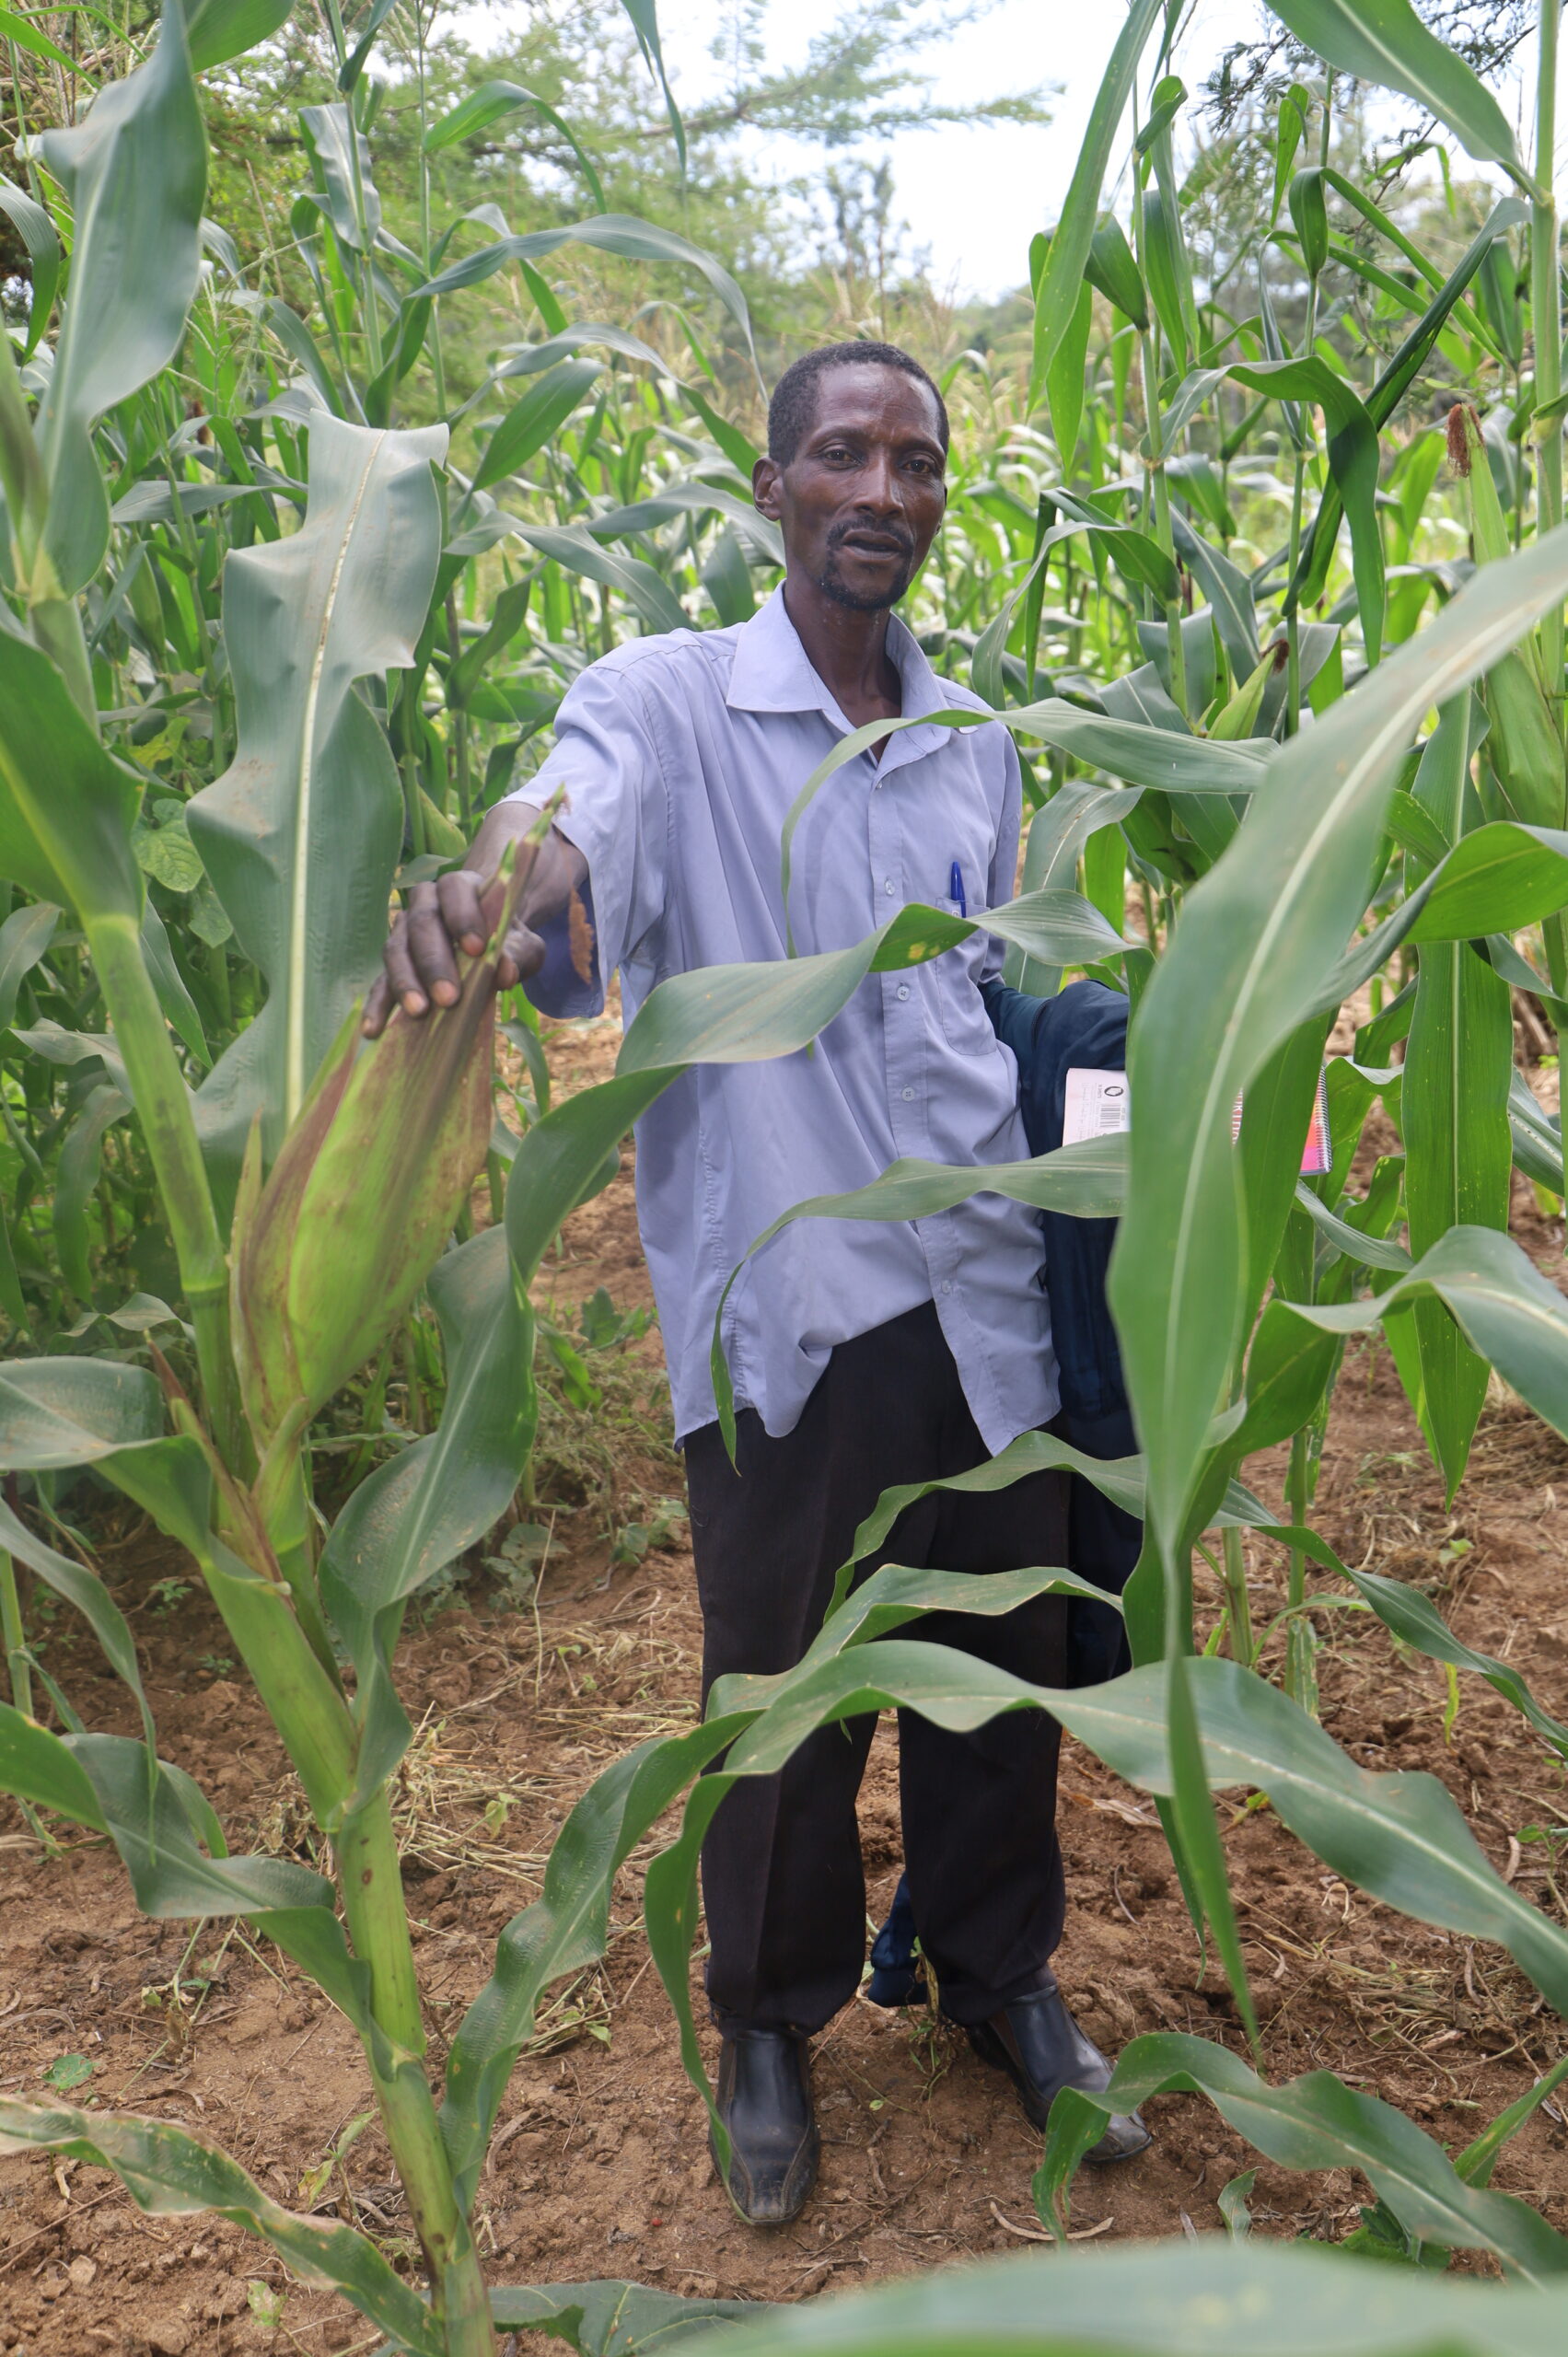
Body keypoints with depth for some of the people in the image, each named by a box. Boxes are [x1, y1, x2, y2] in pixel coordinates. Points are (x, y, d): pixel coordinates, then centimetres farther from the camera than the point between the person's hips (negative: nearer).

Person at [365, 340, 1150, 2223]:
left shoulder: (978, 738, 11)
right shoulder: (665, 702, -5)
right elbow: (570, 830, -27)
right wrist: (488, 886, -50)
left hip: (987, 1291, 4)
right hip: (784, 1309, -4)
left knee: (1002, 1664, 16)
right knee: (786, 1692, 11)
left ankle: (1000, 1974, 44)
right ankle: (771, 2019, 39)